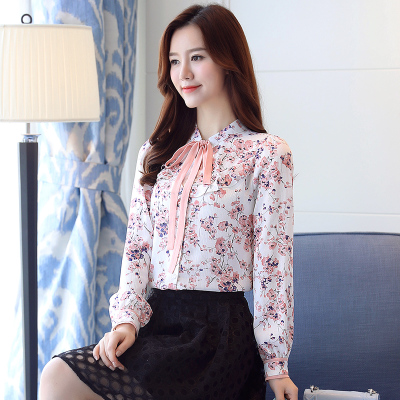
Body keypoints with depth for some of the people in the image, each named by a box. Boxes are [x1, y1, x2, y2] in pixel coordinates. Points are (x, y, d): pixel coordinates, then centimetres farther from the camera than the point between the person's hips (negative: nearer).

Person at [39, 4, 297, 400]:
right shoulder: (156, 154, 15)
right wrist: (126, 318, -5)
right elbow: (137, 246, 11)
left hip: (220, 329, -5)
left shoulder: (266, 154, -1)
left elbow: (273, 262, -4)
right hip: (156, 320, 5)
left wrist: (274, 363, -4)